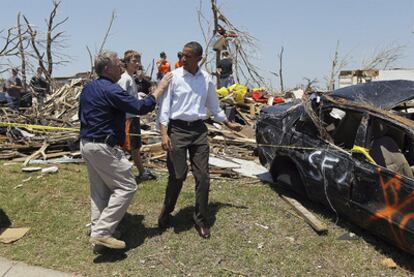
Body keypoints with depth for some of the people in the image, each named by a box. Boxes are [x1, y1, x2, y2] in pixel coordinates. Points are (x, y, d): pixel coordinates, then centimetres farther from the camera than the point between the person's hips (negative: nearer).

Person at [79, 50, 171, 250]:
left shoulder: (88, 88, 13)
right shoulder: (111, 90, -17)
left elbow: (81, 115, 23)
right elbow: (141, 108, -19)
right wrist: (160, 89, -9)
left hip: (86, 144, 10)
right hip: (104, 147, -10)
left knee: (99, 190, 16)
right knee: (126, 186, -4)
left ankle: (97, 232, 23)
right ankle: (102, 232, -6)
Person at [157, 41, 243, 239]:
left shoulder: (206, 79, 7)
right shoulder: (173, 77, -4)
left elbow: (213, 106, 20)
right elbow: (164, 105, -5)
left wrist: (228, 124, 25)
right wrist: (164, 133, -14)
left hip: (199, 130, 3)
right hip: (177, 129, -3)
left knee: (203, 177, 2)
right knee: (177, 176, 0)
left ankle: (200, 220, 17)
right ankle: (166, 212, 25)